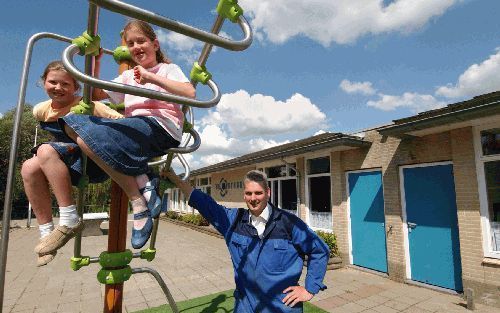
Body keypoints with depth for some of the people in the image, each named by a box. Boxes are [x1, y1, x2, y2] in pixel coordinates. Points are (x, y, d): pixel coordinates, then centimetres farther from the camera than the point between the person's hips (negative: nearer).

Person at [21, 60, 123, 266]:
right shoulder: (40, 111, 6)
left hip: (96, 163, -6)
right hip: (74, 165, 6)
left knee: (46, 151, -25)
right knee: (29, 168, -16)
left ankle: (70, 219, -23)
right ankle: (46, 231, -8)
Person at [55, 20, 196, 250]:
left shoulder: (168, 69, 15)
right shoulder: (128, 76, 33)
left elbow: (190, 93, -7)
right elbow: (96, 95, 30)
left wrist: (151, 77, -8)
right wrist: (95, 61, 22)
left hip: (160, 126, -7)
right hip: (134, 128, 7)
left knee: (88, 135, -26)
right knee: (73, 122, -14)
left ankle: (139, 204, -19)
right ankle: (143, 180, -22)